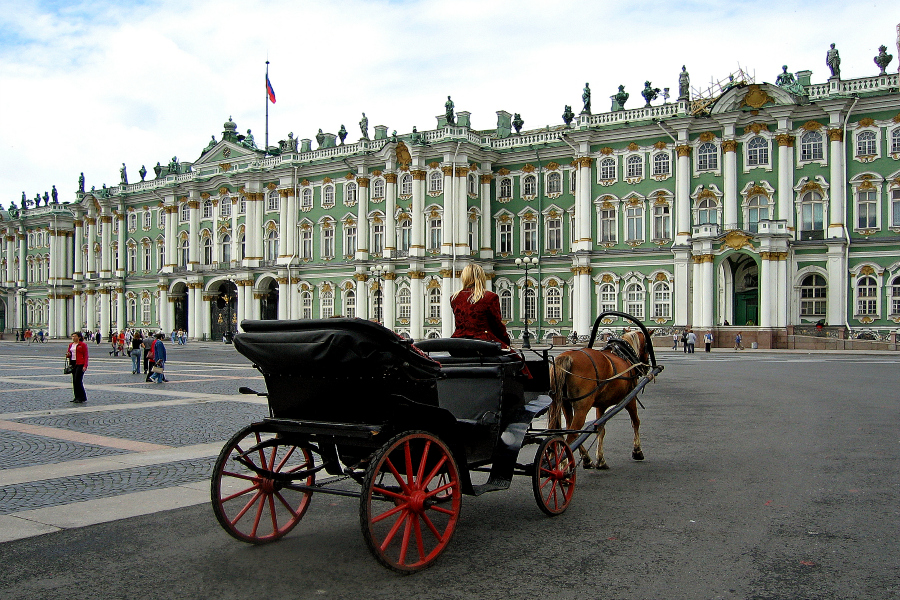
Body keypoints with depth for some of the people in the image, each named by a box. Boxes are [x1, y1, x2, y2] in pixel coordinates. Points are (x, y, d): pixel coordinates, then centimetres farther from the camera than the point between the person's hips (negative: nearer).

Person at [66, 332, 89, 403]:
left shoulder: (83, 345, -5)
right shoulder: (71, 345, 15)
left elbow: (86, 356, -8)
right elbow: (68, 353, 23)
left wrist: (85, 366, -16)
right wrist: (68, 355, -2)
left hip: (80, 364, -7)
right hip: (72, 363, 7)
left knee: (78, 381, -12)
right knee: (74, 381, 8)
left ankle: (83, 398, -6)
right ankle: (77, 397, 16)